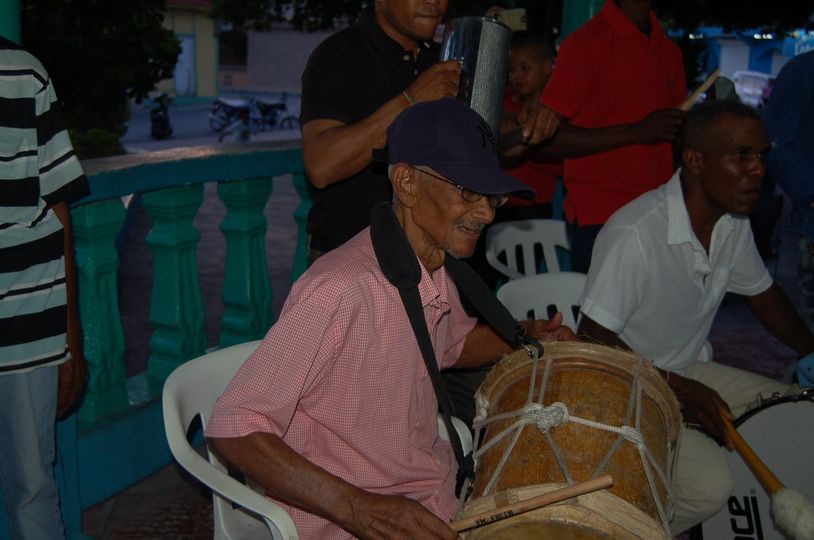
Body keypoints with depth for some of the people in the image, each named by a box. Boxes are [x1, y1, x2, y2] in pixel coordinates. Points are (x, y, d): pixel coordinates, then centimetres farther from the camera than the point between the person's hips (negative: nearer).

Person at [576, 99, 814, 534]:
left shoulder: (734, 224, -3)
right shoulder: (635, 234, -28)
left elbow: (764, 297, 15)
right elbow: (593, 339, -23)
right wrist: (674, 386, -24)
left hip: (689, 370, 8)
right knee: (709, 484, -26)